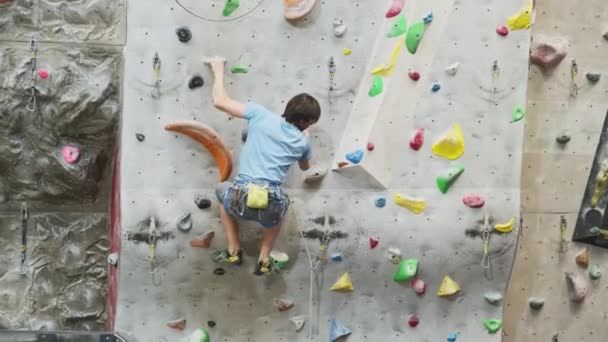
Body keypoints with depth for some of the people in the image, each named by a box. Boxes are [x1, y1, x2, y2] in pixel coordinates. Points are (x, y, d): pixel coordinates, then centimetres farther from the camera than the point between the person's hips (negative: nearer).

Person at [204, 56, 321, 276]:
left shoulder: (261, 115, 3)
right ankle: (264, 260, 34)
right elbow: (305, 167, 35)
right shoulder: (302, 142, 12)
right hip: (271, 206, 1)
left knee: (222, 190, 38)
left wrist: (219, 70, 19)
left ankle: (233, 252, 34)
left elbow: (220, 101, 5)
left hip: (240, 200, -1)